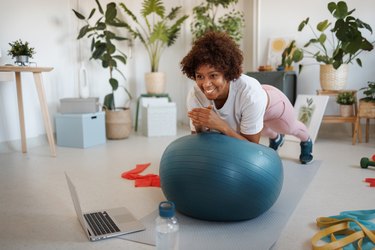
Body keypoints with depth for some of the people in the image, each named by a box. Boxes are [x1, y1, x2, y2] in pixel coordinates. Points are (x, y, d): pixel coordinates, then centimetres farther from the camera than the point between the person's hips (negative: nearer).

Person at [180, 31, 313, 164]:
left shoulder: (250, 93, -49)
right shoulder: (195, 96, -38)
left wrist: (221, 126, -54)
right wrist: (198, 127, -47)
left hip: (273, 103, -2)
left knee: (290, 128, 34)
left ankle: (306, 141, 71)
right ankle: (276, 138, 74)